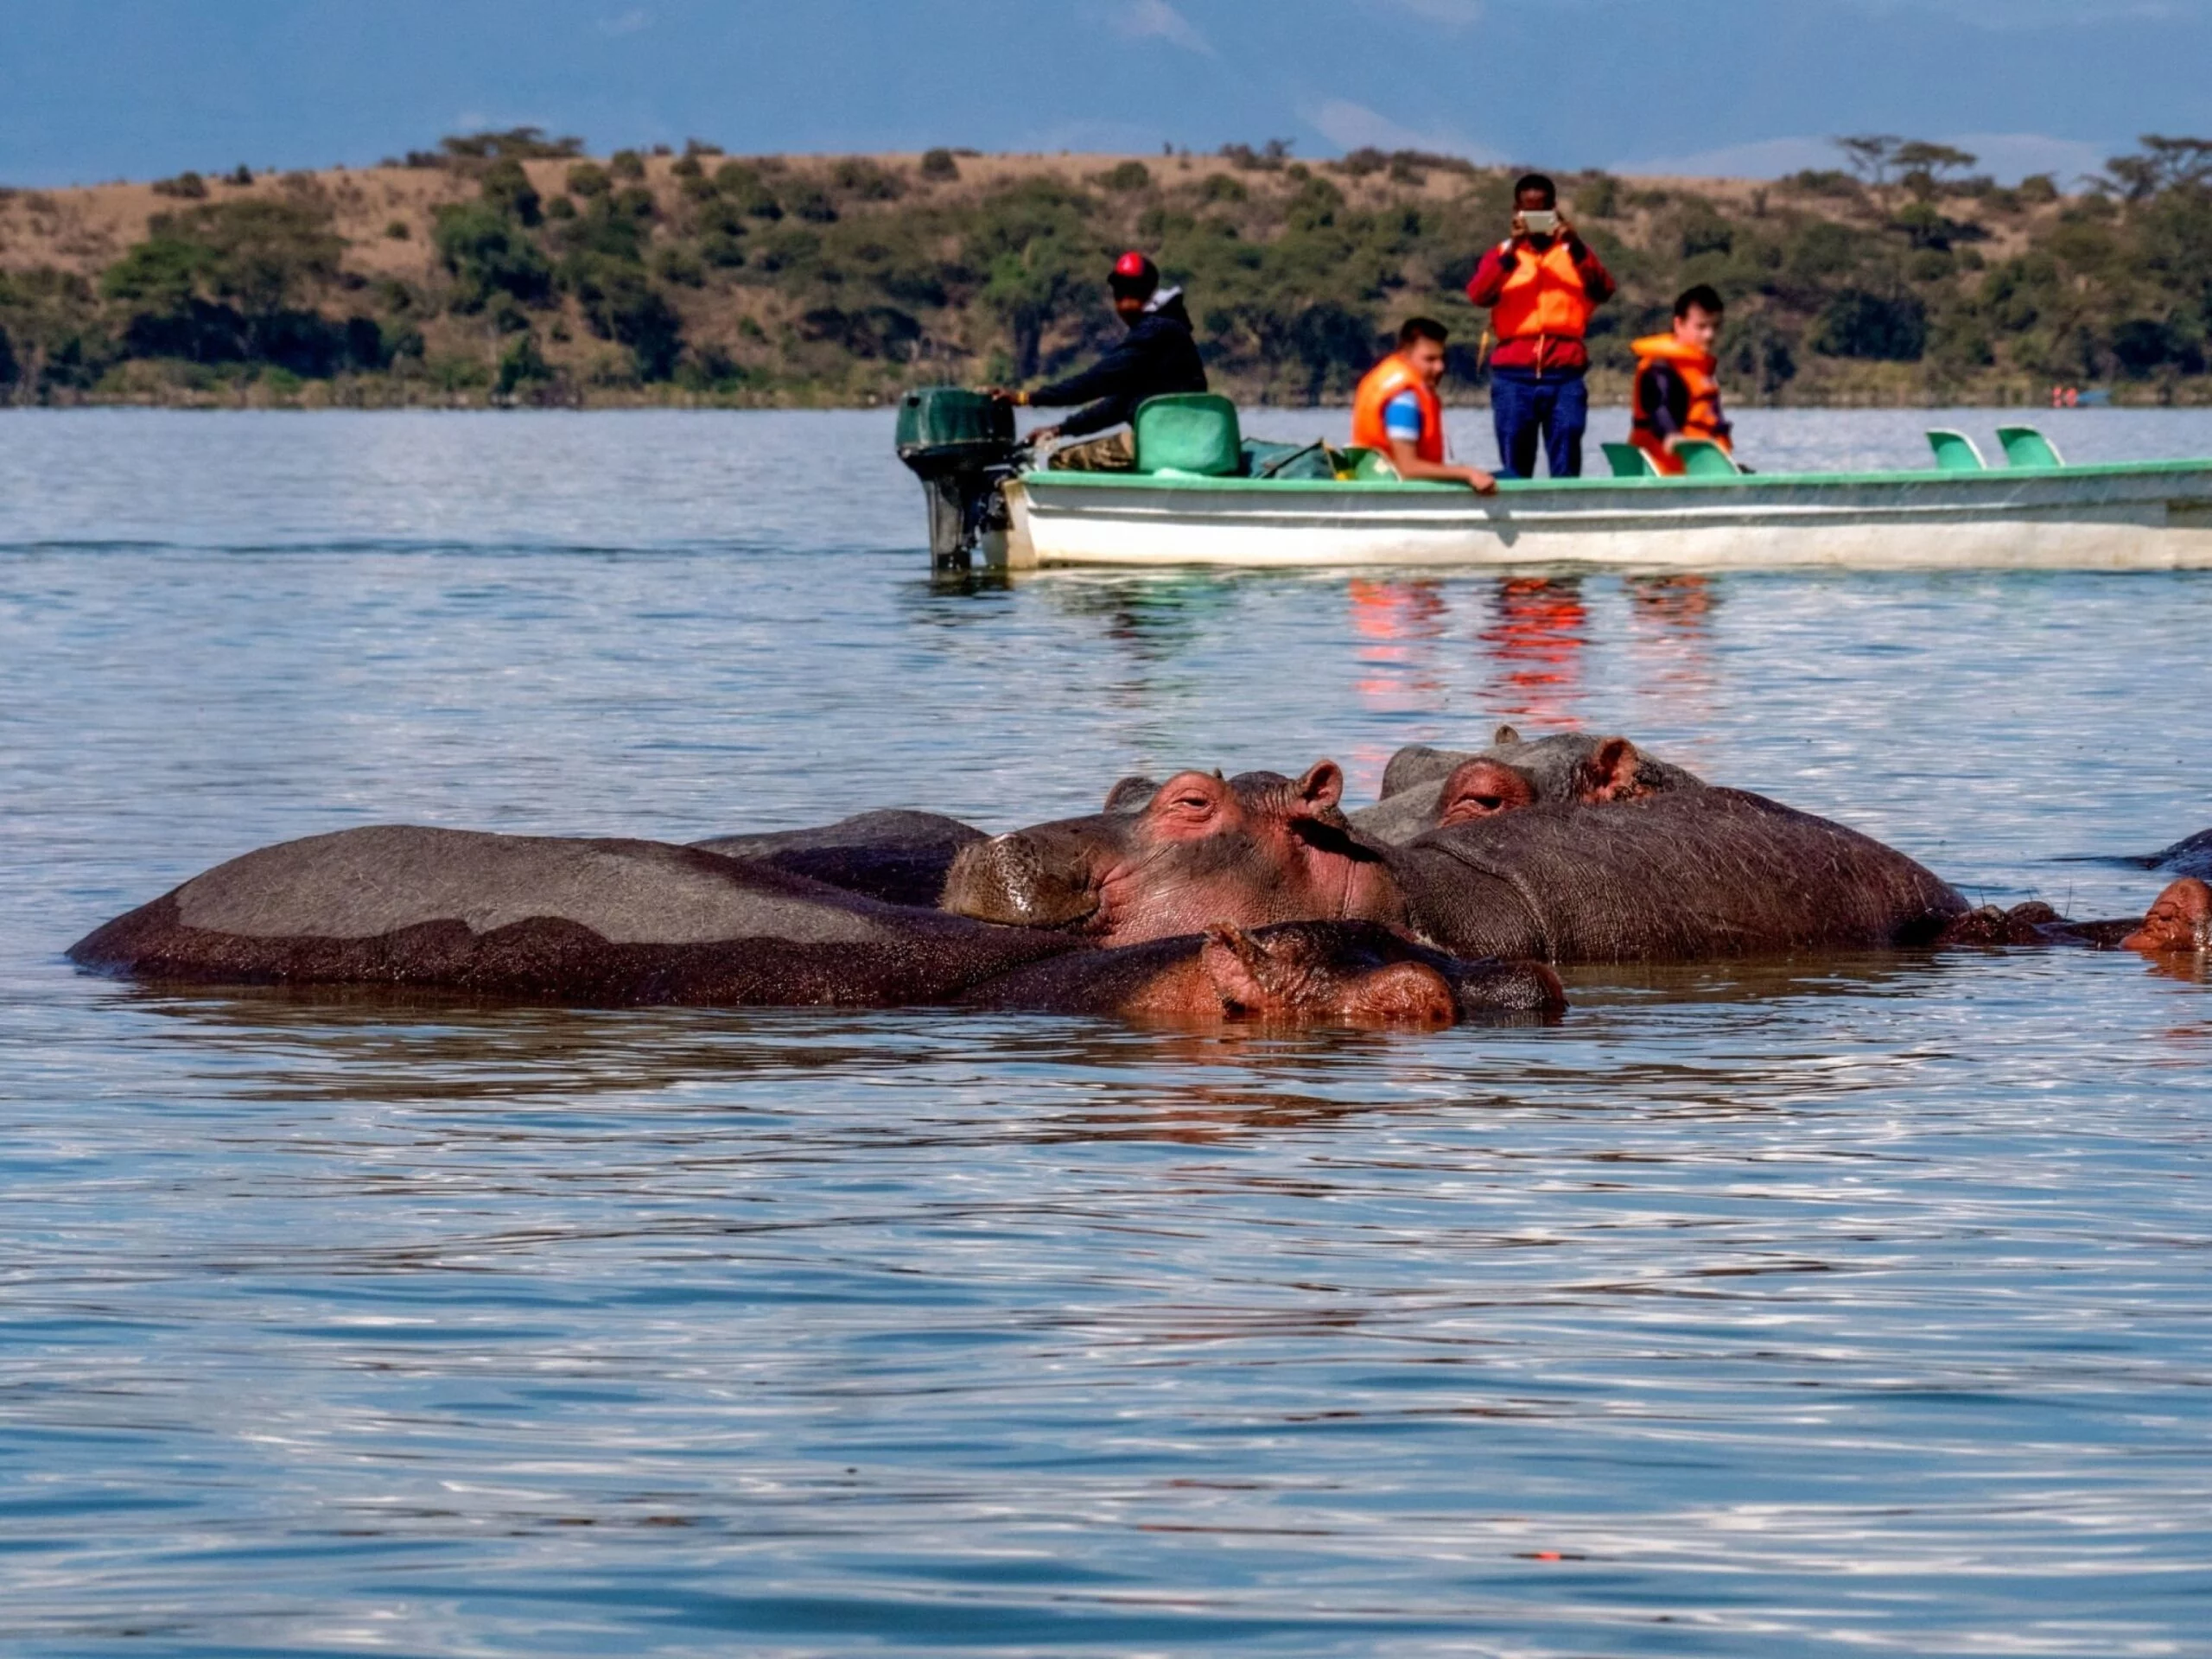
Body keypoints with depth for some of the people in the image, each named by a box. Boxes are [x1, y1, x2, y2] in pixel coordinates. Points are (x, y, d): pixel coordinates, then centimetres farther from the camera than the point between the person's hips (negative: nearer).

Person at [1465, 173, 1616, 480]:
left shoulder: (1574, 254, 14)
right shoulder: (1501, 256, 13)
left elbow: (1604, 291, -4)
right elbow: (1479, 295, -6)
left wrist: (1575, 245, -17)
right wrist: (1511, 249, -17)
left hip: (1565, 376, 0)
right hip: (1514, 376, 0)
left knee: (1566, 471, -4)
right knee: (1514, 472, -1)